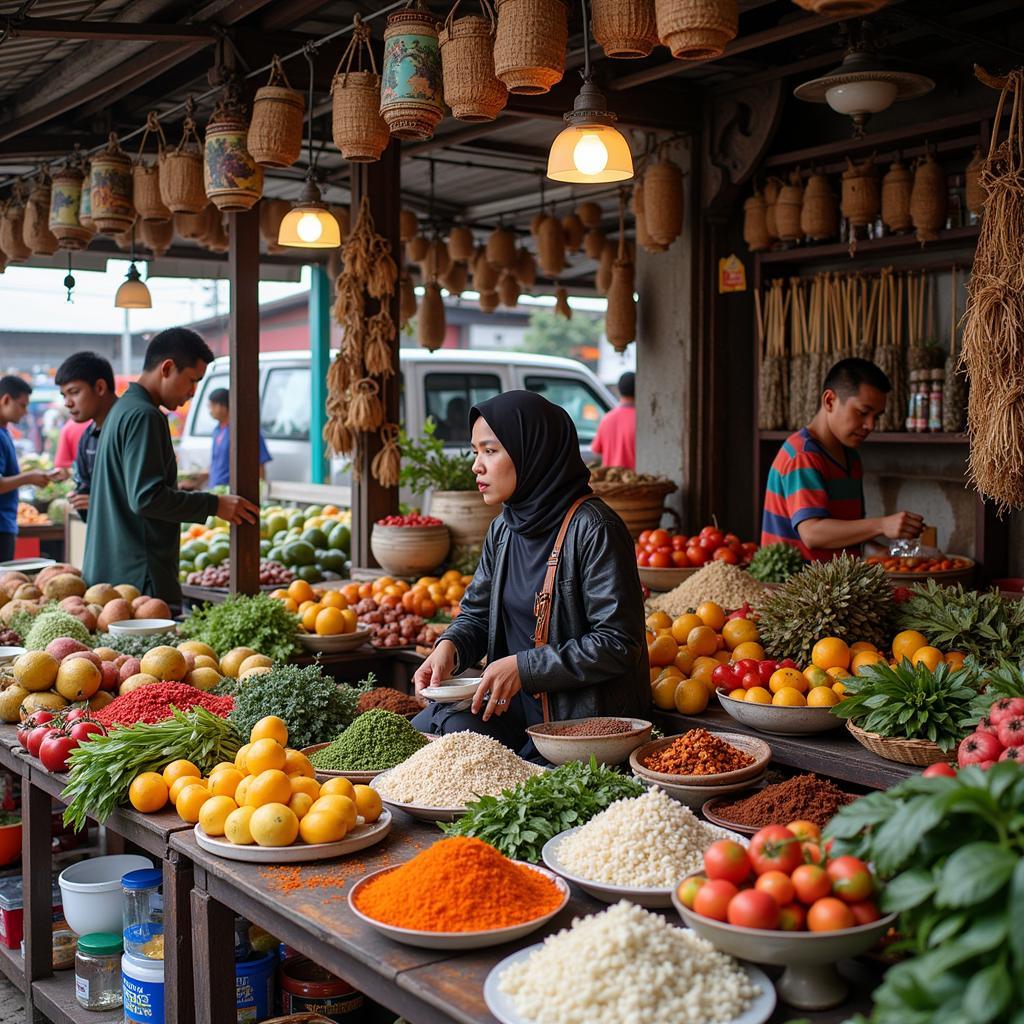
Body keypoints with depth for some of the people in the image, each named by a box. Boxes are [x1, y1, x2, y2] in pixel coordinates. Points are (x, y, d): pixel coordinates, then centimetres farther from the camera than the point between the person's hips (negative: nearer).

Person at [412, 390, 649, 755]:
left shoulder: (593, 529, -16)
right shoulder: (503, 529, 9)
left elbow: (618, 643, -17)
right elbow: (476, 614, 18)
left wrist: (523, 667, -18)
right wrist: (449, 648, -5)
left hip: (584, 716, -7)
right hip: (514, 700, 7)